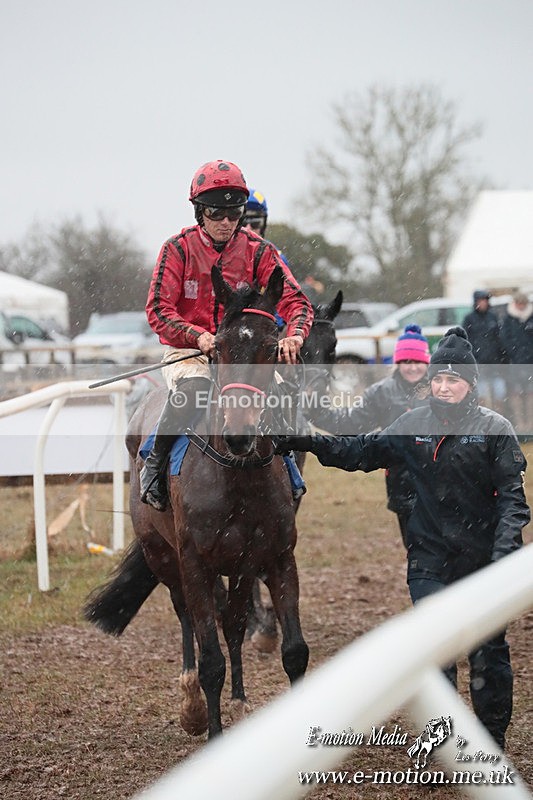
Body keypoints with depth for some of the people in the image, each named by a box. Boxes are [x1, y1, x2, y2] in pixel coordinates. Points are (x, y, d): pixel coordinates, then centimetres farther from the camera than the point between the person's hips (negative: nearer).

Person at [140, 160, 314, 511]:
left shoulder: (258, 251, 3)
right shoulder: (179, 249, -3)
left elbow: (295, 300, -4)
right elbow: (158, 310, -9)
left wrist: (294, 336, -27)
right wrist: (199, 337, -26)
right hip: (187, 350, -3)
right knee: (195, 389, -34)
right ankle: (155, 466, -12)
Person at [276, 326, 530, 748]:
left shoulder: (494, 428, -5)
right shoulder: (414, 426, 4)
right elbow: (360, 451, 13)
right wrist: (305, 442, 2)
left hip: (483, 558, -2)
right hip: (430, 559, 2)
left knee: (489, 653, 6)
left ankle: (493, 743, 20)